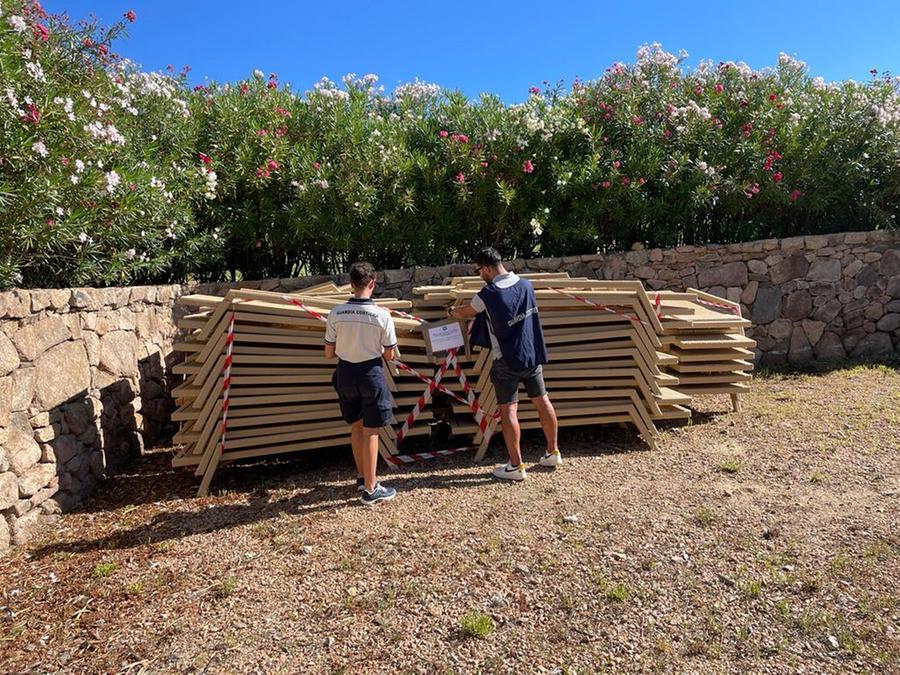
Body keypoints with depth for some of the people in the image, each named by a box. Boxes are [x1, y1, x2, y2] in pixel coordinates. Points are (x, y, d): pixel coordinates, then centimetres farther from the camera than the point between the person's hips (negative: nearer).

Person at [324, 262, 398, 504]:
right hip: (370, 374, -4)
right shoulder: (382, 315, -15)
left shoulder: (336, 313, -8)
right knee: (370, 431, 6)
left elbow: (328, 353, -2)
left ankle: (363, 477, 35)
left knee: (356, 426, 20)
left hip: (345, 373, 4)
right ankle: (370, 489, 14)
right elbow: (389, 355, -7)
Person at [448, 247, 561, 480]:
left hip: (507, 361, -6)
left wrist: (452, 311, 27)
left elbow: (464, 313, 2)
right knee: (542, 401, 15)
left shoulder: (487, 294, -15)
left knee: (508, 410, 0)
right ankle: (553, 453, 28)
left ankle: (516, 466, 4)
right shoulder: (526, 284, 2)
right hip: (533, 355, 6)